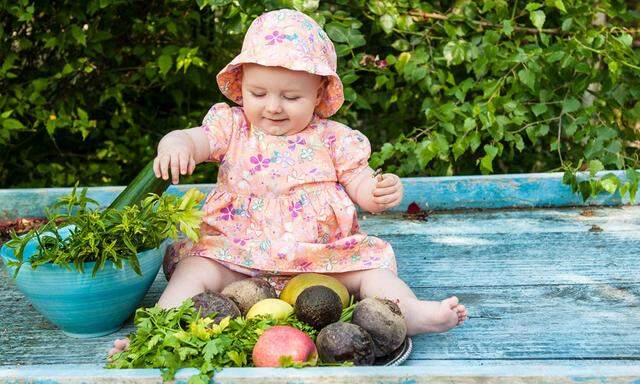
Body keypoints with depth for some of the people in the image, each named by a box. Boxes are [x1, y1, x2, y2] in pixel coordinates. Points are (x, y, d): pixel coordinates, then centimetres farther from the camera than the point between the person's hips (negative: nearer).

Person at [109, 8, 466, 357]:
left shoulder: (334, 139, 4)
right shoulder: (233, 126, 5)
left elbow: (361, 188, 6)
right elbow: (195, 140, -11)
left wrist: (382, 192, -19)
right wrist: (175, 144, -37)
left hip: (322, 256, 0)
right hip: (237, 254, 0)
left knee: (372, 267, -17)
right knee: (194, 269, -21)